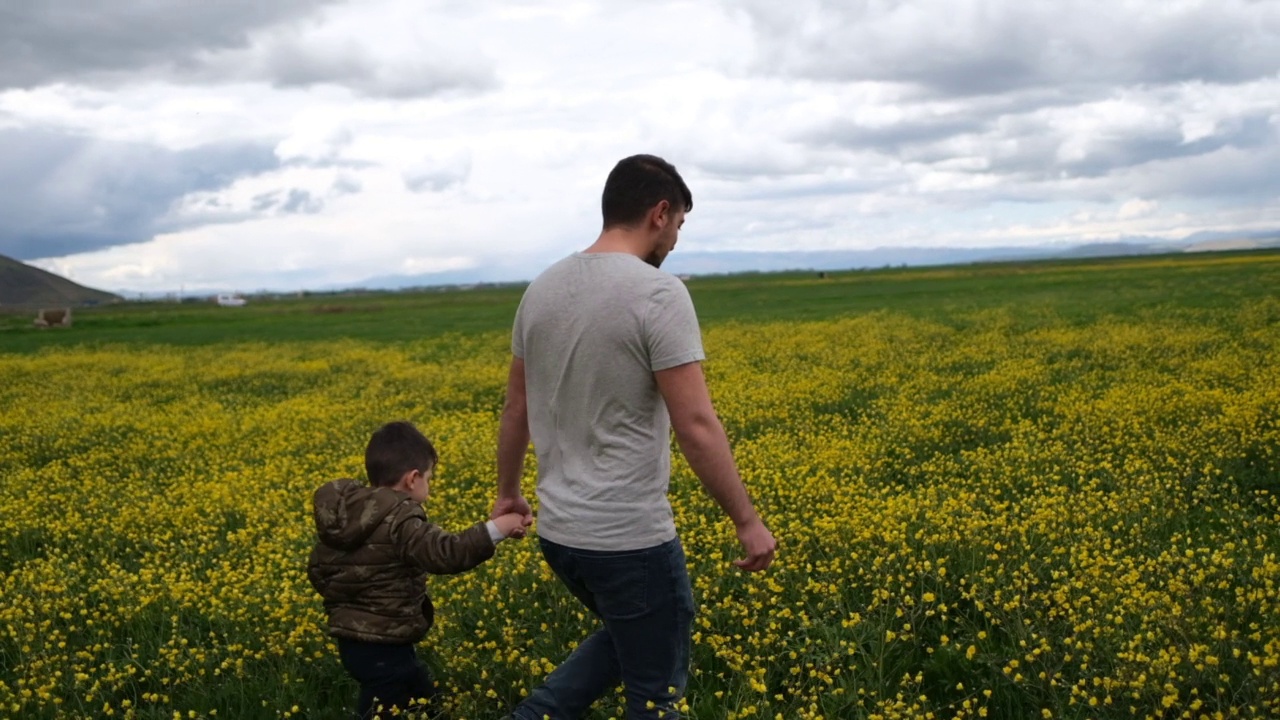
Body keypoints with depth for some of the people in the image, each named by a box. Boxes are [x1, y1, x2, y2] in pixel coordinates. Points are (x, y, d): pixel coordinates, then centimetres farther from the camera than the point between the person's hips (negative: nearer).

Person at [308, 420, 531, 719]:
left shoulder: (339, 516, 5)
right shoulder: (399, 521, -23)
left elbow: (317, 571, 14)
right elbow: (446, 554, -33)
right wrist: (497, 528, -27)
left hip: (353, 640, 10)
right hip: (383, 648, -9)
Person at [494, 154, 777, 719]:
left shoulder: (543, 289, 5)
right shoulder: (658, 294, -18)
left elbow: (515, 407, 13)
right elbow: (695, 425, -20)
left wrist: (508, 493, 26)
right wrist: (747, 520, -10)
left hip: (558, 530, 8)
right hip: (631, 538, -8)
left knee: (626, 638, 31)